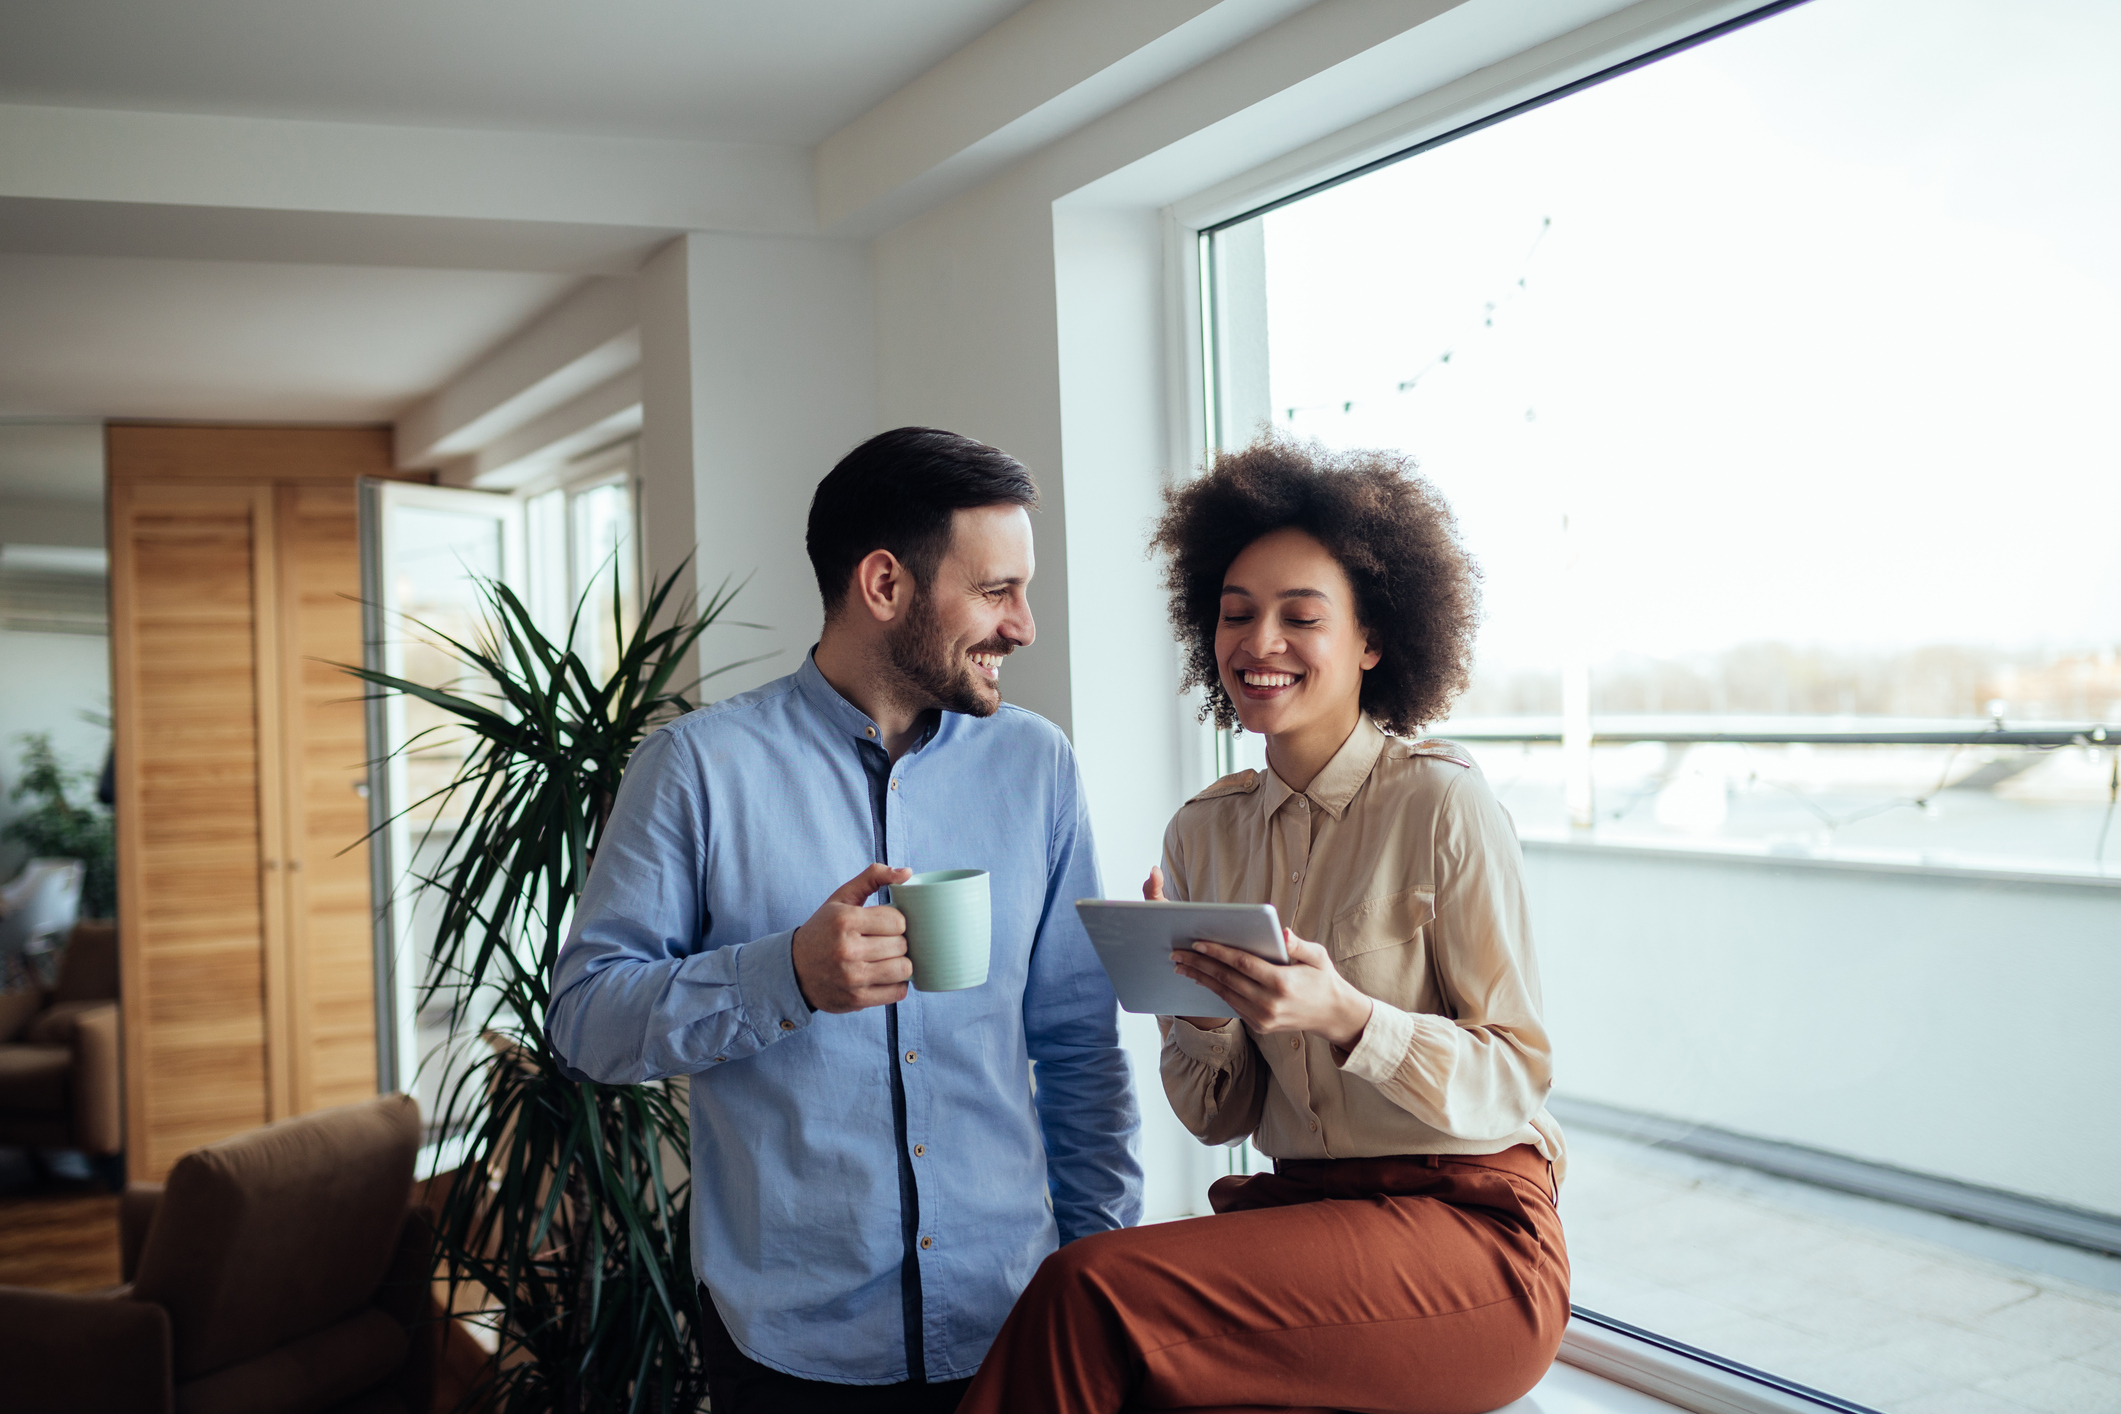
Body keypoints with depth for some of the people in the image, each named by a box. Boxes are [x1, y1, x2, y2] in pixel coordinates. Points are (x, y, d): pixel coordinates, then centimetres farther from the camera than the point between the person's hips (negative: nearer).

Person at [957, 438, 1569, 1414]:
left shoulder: (1442, 805, -8)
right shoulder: (1203, 831, 8)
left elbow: (1515, 1079, -9)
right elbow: (1221, 1117, 9)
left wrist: (1346, 1017, -25)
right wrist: (1192, 997, -12)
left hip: (1469, 1231, -4)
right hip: (1299, 1209, 4)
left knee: (1090, 1289, -25)